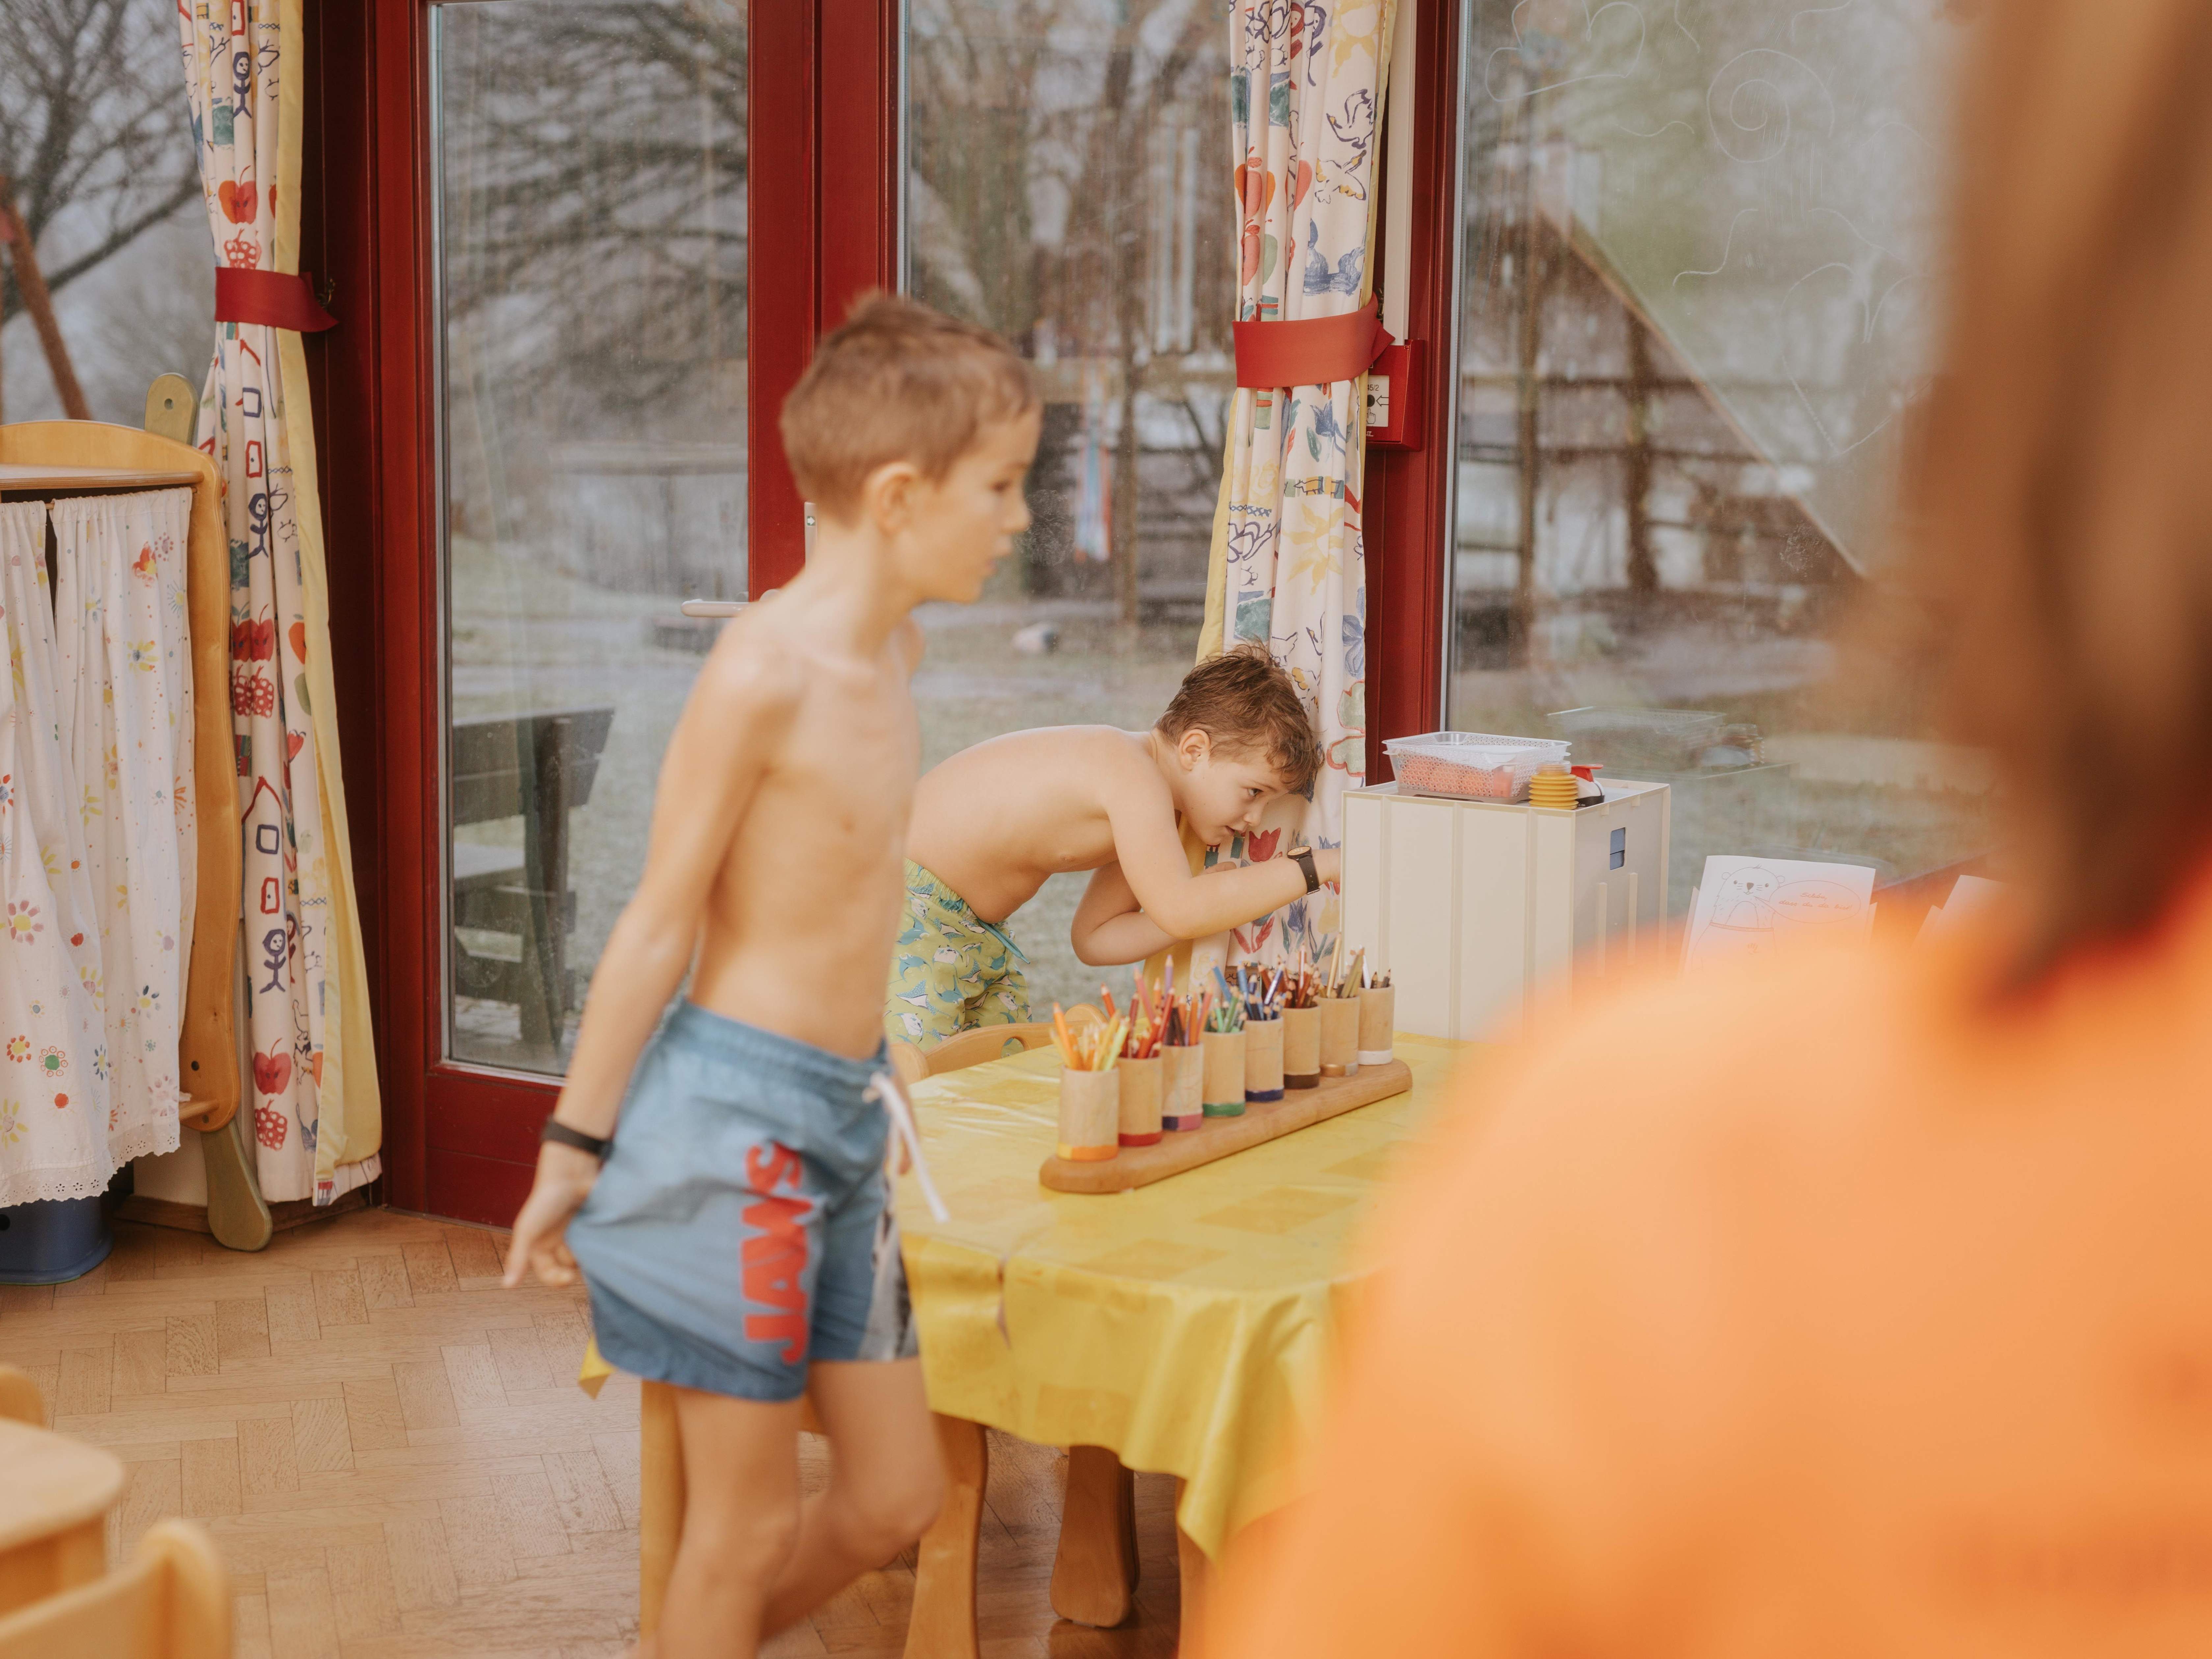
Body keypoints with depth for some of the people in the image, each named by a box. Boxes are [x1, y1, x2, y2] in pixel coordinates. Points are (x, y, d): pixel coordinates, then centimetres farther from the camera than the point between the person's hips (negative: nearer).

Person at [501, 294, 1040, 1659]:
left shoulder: (896, 643, 8)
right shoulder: (766, 667, -17)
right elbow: (661, 920, -13)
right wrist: (575, 1145, -9)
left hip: (846, 1113, 8)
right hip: (737, 1107, -8)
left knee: (897, 1499, 14)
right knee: (752, 1519, 3)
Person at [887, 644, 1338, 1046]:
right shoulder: (1129, 768, -25)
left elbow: (1093, 939, 8)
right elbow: (1179, 911, -34)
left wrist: (1213, 903, -5)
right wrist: (1314, 867, -28)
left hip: (974, 930, 10)